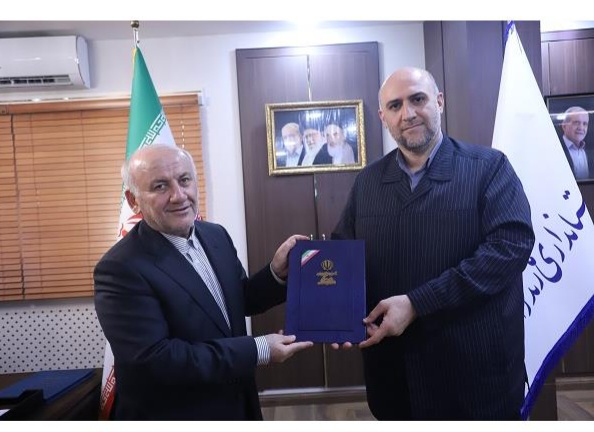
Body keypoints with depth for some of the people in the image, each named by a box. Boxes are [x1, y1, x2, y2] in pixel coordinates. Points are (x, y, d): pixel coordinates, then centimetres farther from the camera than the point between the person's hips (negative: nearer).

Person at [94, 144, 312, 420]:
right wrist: (259, 350, -25)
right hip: (172, 416, -6)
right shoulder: (121, 269, -23)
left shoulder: (216, 235, -3)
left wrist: (277, 272, -11)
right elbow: (153, 361, -27)